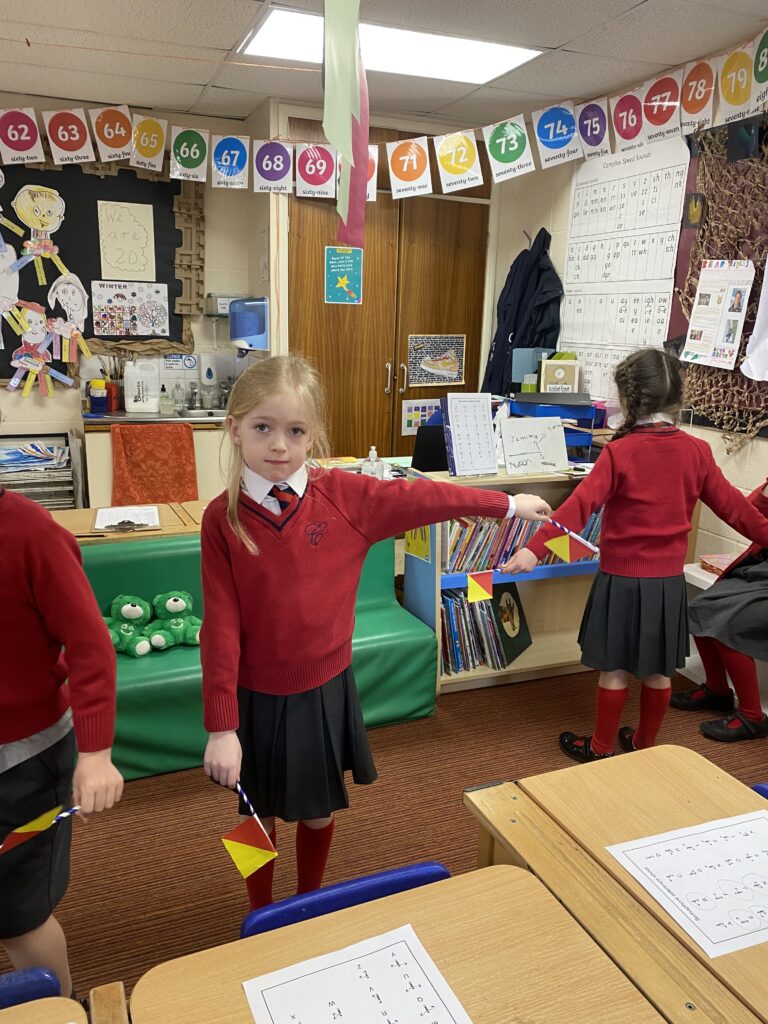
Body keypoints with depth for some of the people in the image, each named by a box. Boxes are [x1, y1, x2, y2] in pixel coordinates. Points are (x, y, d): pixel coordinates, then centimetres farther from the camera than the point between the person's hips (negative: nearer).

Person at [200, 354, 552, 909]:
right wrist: (222, 726, -16)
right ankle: (262, 918, 46)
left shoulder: (343, 494, -11)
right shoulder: (222, 518, -13)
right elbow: (221, 624, -14)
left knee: (318, 813, 20)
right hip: (257, 696, -1)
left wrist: (508, 503, 8)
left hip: (324, 688, 1)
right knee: (260, 816, 19)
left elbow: (420, 498, 0)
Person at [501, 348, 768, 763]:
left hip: (623, 577, -4)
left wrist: (535, 548, -31)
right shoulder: (697, 451, -2)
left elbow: (580, 505, -25)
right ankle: (644, 743, 34)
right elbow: (731, 504, 7)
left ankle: (601, 747, 24)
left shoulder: (619, 452, -16)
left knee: (614, 669, 9)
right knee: (659, 671, 17)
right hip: (669, 580, 4)